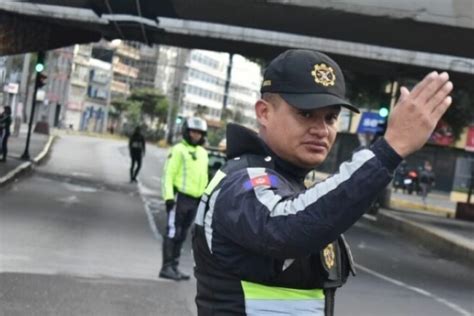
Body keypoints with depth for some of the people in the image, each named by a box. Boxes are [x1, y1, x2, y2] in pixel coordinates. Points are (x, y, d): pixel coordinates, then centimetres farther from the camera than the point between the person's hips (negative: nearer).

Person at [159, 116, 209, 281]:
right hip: (180, 197, -7)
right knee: (172, 233, -7)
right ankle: (166, 267, -5)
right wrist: (168, 196, -18)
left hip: (195, 200, 7)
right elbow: (168, 174, -11)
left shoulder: (203, 153, 17)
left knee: (181, 235, 11)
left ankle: (174, 266, 16)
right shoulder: (179, 150, -6)